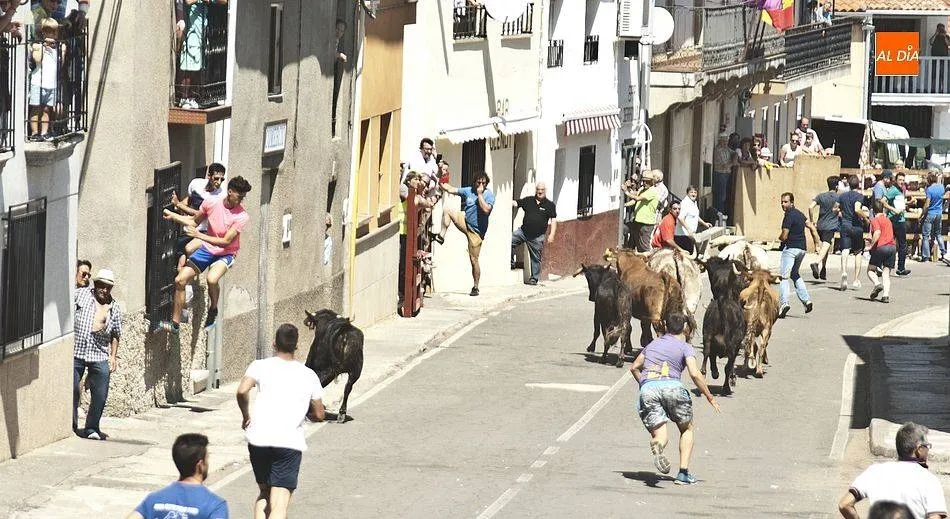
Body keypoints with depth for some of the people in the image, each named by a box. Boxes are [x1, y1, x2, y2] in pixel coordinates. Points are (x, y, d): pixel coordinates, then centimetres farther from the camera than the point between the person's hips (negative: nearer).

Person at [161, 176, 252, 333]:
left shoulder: (241, 216, -19)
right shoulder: (211, 203, -8)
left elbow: (226, 242, -23)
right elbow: (195, 221, 12)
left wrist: (199, 235, -28)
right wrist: (172, 216, 3)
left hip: (226, 254, -4)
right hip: (207, 249, 5)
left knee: (212, 279, -35)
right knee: (180, 280, -6)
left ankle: (213, 310, -5)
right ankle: (175, 323, 7)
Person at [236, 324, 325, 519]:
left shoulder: (261, 366, 7)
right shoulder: (309, 375, 12)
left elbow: (242, 391, -10)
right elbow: (319, 415, 13)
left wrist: (245, 415, 8)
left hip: (259, 439, 1)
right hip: (290, 442, -1)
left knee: (264, 493, 23)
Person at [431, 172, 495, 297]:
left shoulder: (489, 195, -11)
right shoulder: (468, 191, 3)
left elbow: (486, 209, -26)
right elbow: (451, 189, 7)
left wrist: (480, 194, -22)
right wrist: (439, 184, -2)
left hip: (476, 229, -5)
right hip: (465, 221, 5)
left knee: (474, 259, -3)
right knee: (446, 210, -10)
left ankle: (475, 287, 8)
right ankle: (441, 235, -4)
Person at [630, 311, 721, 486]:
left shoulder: (653, 344, 26)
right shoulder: (685, 348, 10)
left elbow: (634, 367, 31)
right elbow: (695, 374, -3)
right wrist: (710, 397, 6)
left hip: (647, 388, 3)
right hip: (671, 385, -3)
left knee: (659, 433, -2)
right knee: (687, 429, 18)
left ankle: (657, 446, -42)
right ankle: (683, 472, 1)